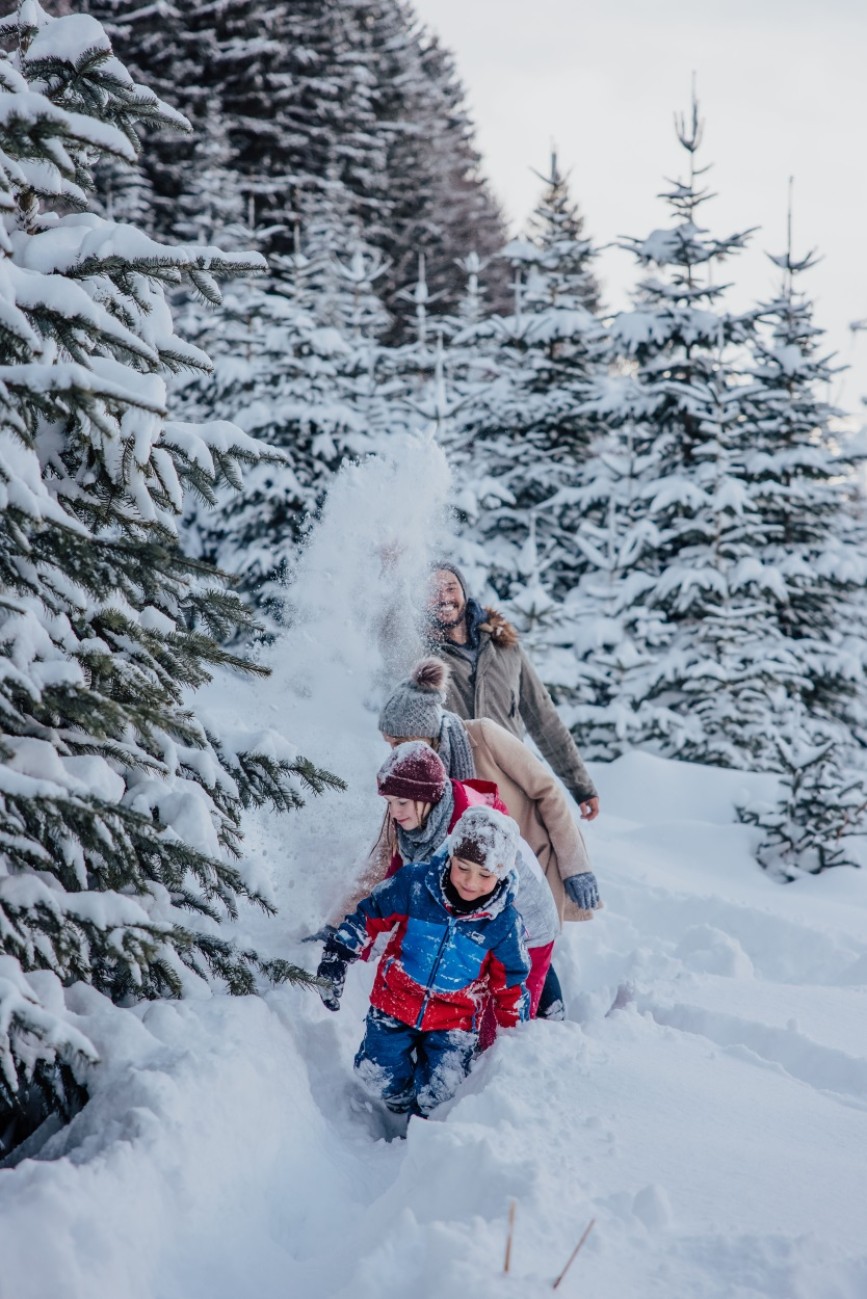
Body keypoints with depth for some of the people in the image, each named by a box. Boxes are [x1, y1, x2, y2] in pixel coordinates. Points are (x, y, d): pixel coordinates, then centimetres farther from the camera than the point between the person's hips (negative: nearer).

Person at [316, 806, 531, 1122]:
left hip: (455, 1021, -1)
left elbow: (511, 984, 0)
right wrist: (336, 957, -7)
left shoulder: (504, 921, -13)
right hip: (395, 1004, 1)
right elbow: (368, 916, -3)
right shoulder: (415, 883, -16)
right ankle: (405, 1112, 34)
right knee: (381, 1080, -1)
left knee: (439, 1095, -11)